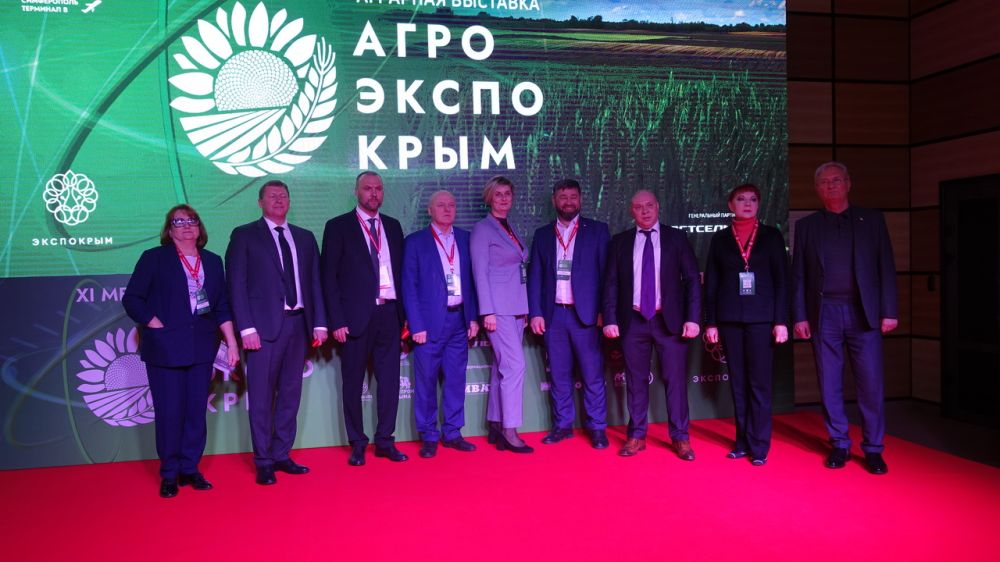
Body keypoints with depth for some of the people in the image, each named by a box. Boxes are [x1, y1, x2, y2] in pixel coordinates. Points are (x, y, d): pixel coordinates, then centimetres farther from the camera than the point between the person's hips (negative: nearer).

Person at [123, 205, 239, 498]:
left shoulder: (212, 261, 12)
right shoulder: (154, 258, 2)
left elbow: (222, 307, 12)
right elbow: (132, 299, -1)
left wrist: (232, 343, 6)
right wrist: (156, 325, -11)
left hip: (201, 348, 3)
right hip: (166, 349, -3)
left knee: (197, 410, 6)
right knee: (169, 412, 0)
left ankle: (190, 469, 19)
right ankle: (169, 474, 13)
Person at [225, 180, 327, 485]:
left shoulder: (305, 238, 15)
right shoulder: (244, 235, 3)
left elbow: (315, 282, 13)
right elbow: (237, 284, -3)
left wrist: (319, 322, 5)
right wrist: (246, 327, -11)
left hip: (298, 323, 4)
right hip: (265, 325, -4)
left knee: (290, 393, 9)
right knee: (262, 395, 0)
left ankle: (281, 455, 19)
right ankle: (263, 462, 10)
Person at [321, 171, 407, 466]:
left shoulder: (393, 226, 13)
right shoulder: (338, 226, 0)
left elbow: (400, 271, 13)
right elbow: (329, 276, -3)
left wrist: (404, 314, 7)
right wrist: (337, 320, -10)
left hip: (389, 313, 4)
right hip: (357, 316, -3)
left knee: (390, 380, 6)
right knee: (353, 382, 6)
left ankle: (385, 441, 18)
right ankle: (357, 444, 18)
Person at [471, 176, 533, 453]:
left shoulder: (511, 229, 18)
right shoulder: (482, 229, -4)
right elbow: (480, 272, -10)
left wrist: (524, 310, 14)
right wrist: (488, 312, -16)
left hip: (516, 307, 7)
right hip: (498, 306, -7)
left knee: (502, 367, 9)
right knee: (514, 365, -12)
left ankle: (495, 427, 16)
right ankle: (509, 431, -6)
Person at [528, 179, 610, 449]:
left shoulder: (597, 230, 5)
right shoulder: (542, 234, 12)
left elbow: (606, 272, 1)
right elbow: (534, 276, 9)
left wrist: (603, 311, -6)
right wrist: (535, 313, 1)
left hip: (585, 314, -2)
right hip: (553, 315, 2)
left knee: (593, 375, 1)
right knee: (558, 375, 8)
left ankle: (597, 428, 11)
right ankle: (562, 425, 19)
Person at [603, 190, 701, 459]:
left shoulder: (676, 238, 4)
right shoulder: (620, 242, 8)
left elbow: (692, 280, 1)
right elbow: (611, 283, 6)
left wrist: (692, 318, -7)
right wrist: (610, 319, -3)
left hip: (669, 320, -1)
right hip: (633, 321, 1)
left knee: (675, 379, 2)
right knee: (635, 380, 7)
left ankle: (680, 437, 13)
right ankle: (636, 436, 18)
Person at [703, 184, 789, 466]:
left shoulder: (771, 236, 6)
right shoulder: (720, 238, 8)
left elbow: (782, 280, 2)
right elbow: (711, 283, 7)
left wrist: (781, 321, -5)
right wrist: (710, 322, 2)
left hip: (761, 317, -1)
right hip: (729, 318, 2)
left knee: (759, 382, -1)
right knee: (738, 382, 6)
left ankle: (759, 445, 6)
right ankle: (743, 441, 14)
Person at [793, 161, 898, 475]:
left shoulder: (872, 219, 9)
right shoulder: (806, 226, 10)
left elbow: (886, 267, 4)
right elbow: (798, 274, 7)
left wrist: (889, 311, -3)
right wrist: (799, 316, 0)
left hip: (864, 313, -1)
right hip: (824, 314, 1)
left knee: (870, 384, -1)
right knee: (830, 384, 5)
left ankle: (873, 449, 11)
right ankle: (839, 445, 16)